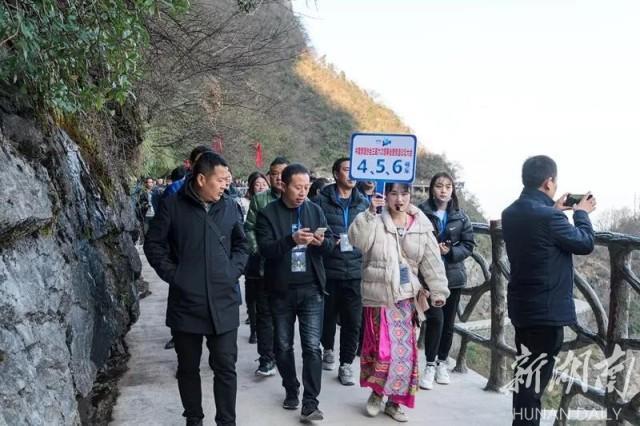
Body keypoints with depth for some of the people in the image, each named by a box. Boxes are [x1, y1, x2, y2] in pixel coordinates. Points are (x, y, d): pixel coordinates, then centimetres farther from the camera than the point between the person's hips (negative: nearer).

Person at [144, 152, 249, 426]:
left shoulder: (230, 207, 3)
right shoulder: (172, 206, -5)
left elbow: (242, 245, 13)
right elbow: (153, 244, 1)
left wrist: (233, 272, -1)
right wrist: (172, 274, -6)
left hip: (223, 303, 1)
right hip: (185, 302, -1)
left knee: (225, 367, 5)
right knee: (188, 368, 14)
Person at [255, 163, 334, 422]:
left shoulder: (316, 210, 5)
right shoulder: (267, 214, -5)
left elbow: (331, 243, 6)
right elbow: (265, 249, -15)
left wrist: (322, 241, -18)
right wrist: (292, 240, -31)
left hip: (311, 289, 1)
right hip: (281, 290, -1)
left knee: (312, 347, -3)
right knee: (283, 346, 13)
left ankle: (310, 404, 2)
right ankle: (291, 391, 32)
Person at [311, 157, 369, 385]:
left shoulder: (363, 202, 8)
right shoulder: (321, 201, -2)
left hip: (355, 271, 2)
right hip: (328, 270, -2)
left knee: (353, 321, 2)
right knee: (328, 316, 15)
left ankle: (346, 364, 17)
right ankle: (328, 350, 41)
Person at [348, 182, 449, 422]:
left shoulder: (422, 227, 3)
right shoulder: (376, 222, -4)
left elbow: (432, 262, 4)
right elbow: (357, 240, -22)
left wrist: (438, 291, -2)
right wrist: (370, 212, -27)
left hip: (406, 297, 3)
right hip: (378, 296, -3)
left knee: (404, 350, 6)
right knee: (382, 348, -2)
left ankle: (394, 401, 23)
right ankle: (376, 393, 24)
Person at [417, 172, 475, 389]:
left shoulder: (460, 216, 4)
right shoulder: (421, 213, -7)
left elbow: (469, 245, 4)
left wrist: (451, 252, -13)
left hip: (453, 275, 4)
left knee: (448, 322, 10)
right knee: (435, 318, -12)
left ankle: (442, 363, 28)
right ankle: (430, 365, 5)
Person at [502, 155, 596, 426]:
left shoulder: (510, 213, 3)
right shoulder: (549, 217, -22)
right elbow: (585, 244, -8)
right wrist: (581, 213, 7)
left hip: (522, 305, 9)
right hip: (547, 309, -9)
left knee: (526, 368, 20)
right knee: (535, 372, 1)